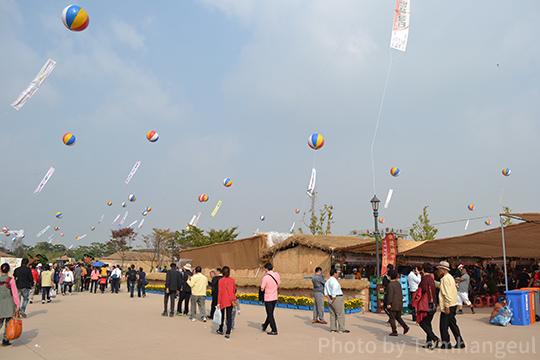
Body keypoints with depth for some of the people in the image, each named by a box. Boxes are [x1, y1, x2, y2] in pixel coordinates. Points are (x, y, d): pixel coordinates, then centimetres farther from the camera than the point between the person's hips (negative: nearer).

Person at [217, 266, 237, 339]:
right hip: (230, 300, 2)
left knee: (222, 315, 17)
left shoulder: (221, 281, -9)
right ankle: (228, 333, -3)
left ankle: (220, 330, 32)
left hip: (223, 300, -2)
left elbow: (220, 292, -11)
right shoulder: (232, 280, 1)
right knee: (229, 317, 3)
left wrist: (218, 302, -8)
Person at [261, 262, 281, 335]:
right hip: (275, 297, 6)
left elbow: (262, 289, -12)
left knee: (270, 315, 3)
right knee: (270, 313, 19)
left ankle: (274, 330, 4)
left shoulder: (265, 278, -21)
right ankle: (264, 326, 38)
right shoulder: (276, 275, -3)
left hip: (268, 298, -6)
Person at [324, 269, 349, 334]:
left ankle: (332, 329, 11)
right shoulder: (335, 281, -17)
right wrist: (333, 299, -14)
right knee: (340, 314, -2)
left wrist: (329, 299, 0)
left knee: (332, 314, 11)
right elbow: (334, 291, -25)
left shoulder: (327, 281, 10)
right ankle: (342, 329, 0)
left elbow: (325, 292, 7)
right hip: (337, 299, -9)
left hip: (331, 299, 9)